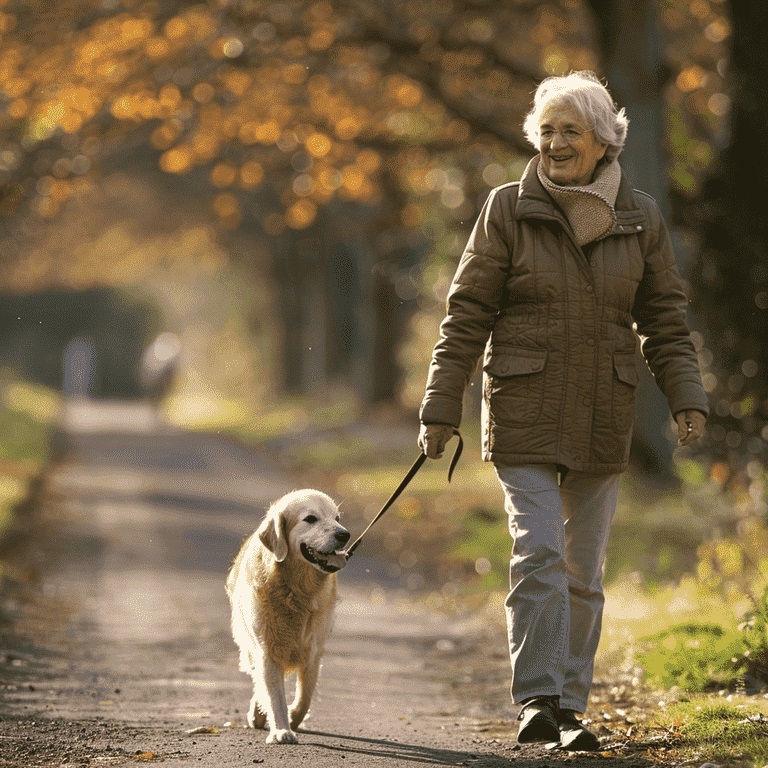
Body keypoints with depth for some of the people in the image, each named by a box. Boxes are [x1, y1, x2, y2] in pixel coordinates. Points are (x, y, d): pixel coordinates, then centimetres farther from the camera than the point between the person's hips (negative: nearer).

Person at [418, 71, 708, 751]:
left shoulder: (640, 219, 5)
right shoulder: (508, 211, -2)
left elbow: (664, 321, 10)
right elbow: (467, 317, 0)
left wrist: (688, 400, -3)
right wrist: (441, 410, -3)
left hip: (603, 418, 3)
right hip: (524, 414, -3)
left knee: (585, 568, 7)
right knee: (539, 554, -15)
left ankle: (570, 708, 16)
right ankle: (537, 700, -13)